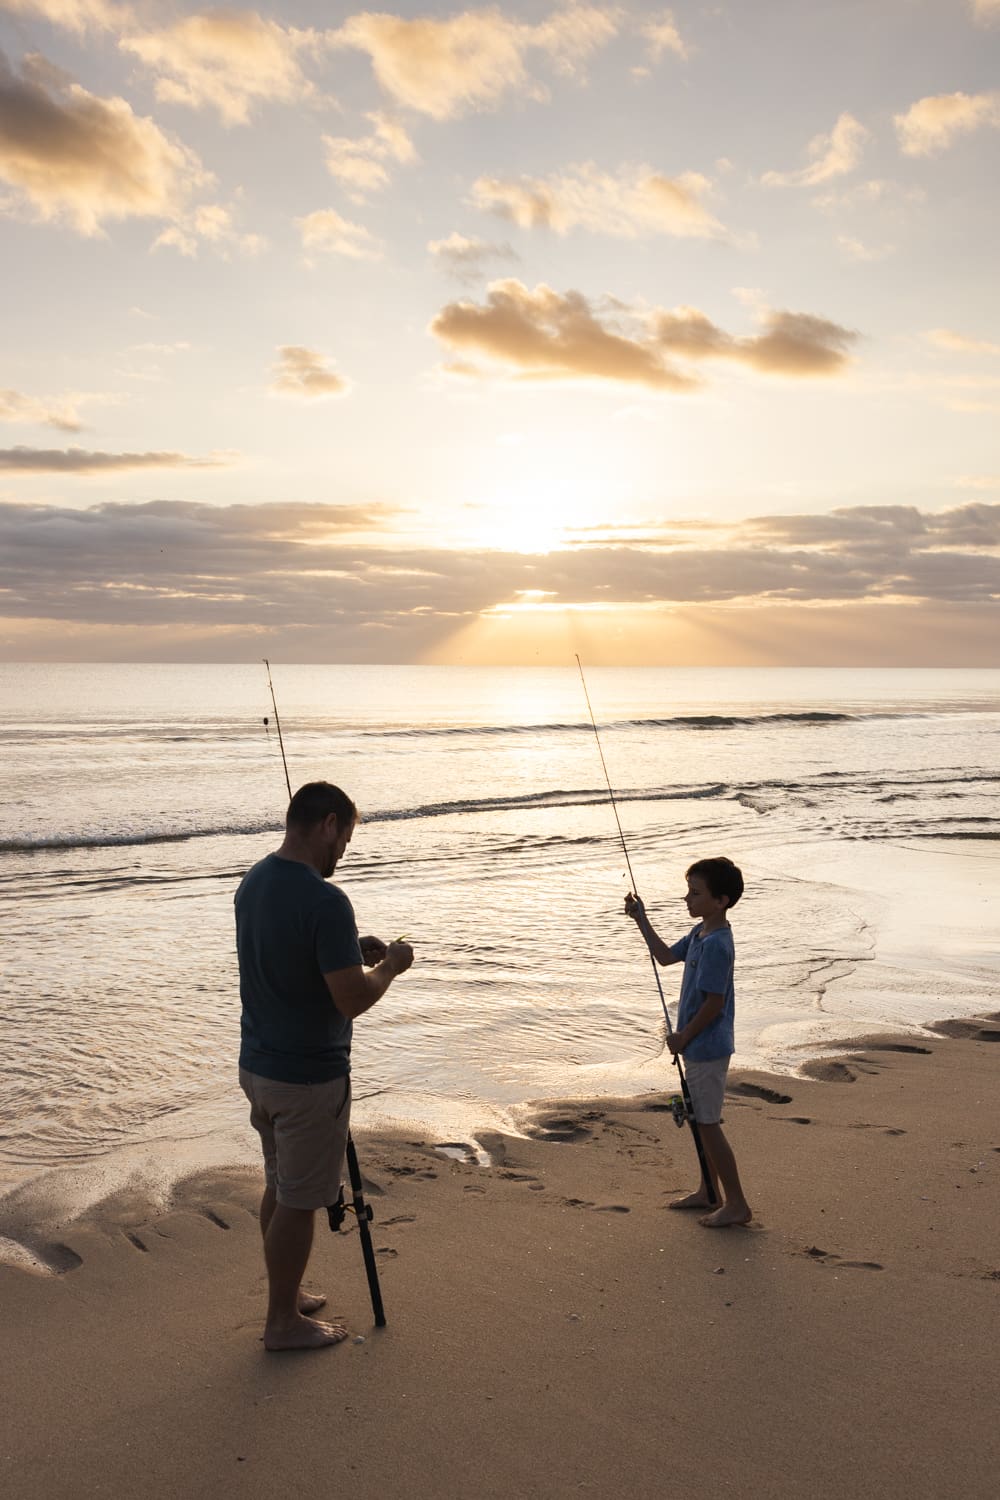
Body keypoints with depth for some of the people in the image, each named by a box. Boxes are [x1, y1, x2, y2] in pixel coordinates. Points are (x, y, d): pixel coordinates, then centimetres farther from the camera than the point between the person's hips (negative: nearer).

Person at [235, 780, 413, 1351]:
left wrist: (350, 949, 11)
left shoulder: (254, 882, 2)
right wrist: (390, 965, -7)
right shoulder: (324, 901, -26)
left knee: (280, 1186, 23)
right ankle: (284, 1321, 22)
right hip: (309, 1077, -9)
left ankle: (285, 1295, 38)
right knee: (299, 1200, 7)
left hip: (258, 1064, 9)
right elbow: (352, 999, -25)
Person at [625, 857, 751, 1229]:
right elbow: (666, 956, 22)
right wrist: (641, 920, 16)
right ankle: (710, 1191, 31)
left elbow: (714, 1003, -24)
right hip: (698, 1046, 10)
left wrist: (683, 1037, -13)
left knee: (708, 1124, -2)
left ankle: (737, 1204, 7)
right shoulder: (700, 933, 7)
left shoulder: (716, 944, -24)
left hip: (707, 1048, -10)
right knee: (702, 1120, 19)